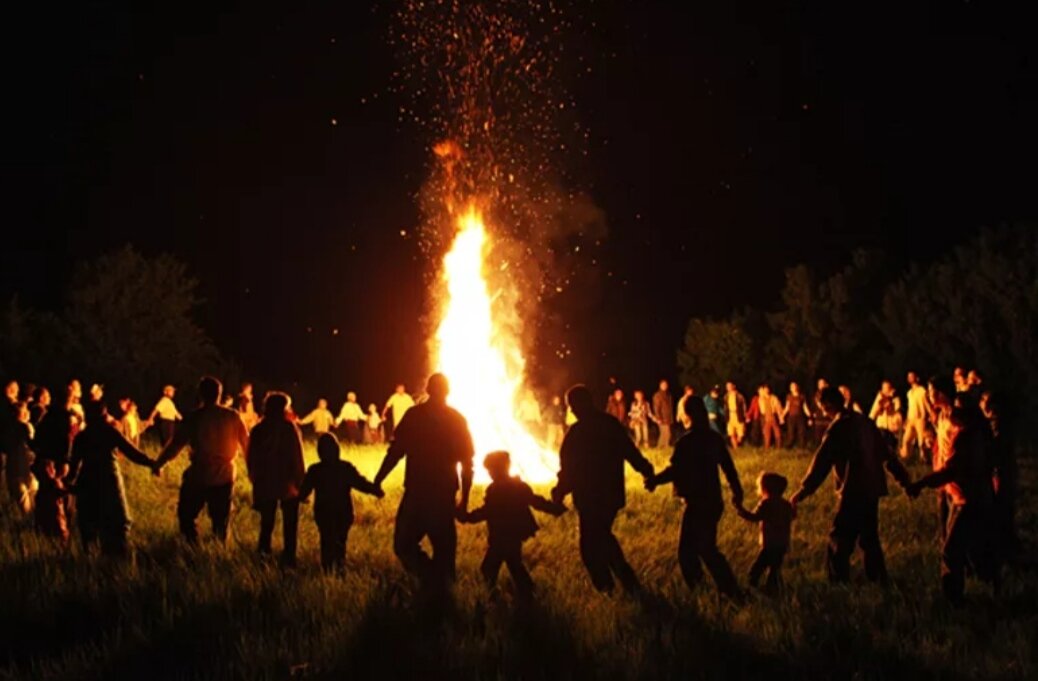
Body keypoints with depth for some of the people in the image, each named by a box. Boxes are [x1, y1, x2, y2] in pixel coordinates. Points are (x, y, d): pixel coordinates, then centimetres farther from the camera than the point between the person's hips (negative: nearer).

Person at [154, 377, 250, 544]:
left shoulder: (194, 418, -11)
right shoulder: (232, 416, -4)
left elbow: (176, 444, -7)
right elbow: (246, 444, 4)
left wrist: (158, 464, 6)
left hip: (199, 477, -3)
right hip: (224, 477, 3)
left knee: (186, 514, 13)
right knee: (220, 519, 15)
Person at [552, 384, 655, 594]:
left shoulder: (577, 432, -18)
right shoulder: (611, 424, 2)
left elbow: (569, 469, -17)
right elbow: (630, 451, 12)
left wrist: (559, 493, -4)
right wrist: (646, 470, 26)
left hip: (590, 498, -8)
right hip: (613, 494, 8)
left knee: (591, 548, 4)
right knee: (603, 537, 25)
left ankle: (608, 589, 4)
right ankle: (629, 583, 24)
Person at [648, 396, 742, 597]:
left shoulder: (686, 442, -17)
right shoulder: (715, 438, 6)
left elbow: (675, 470, -21)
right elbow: (728, 466, 13)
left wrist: (655, 480, -6)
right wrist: (737, 491, 23)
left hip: (698, 503, -8)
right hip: (713, 501, 8)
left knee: (688, 550, -1)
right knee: (706, 548, 19)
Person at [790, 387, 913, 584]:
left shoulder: (838, 428, -12)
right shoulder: (864, 422, 11)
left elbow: (822, 462, -14)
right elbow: (886, 453, 16)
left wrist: (804, 490, -12)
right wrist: (903, 479, 22)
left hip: (854, 492, -8)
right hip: (872, 489, 8)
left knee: (839, 542, -4)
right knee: (869, 539, 17)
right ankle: (878, 581, 20)